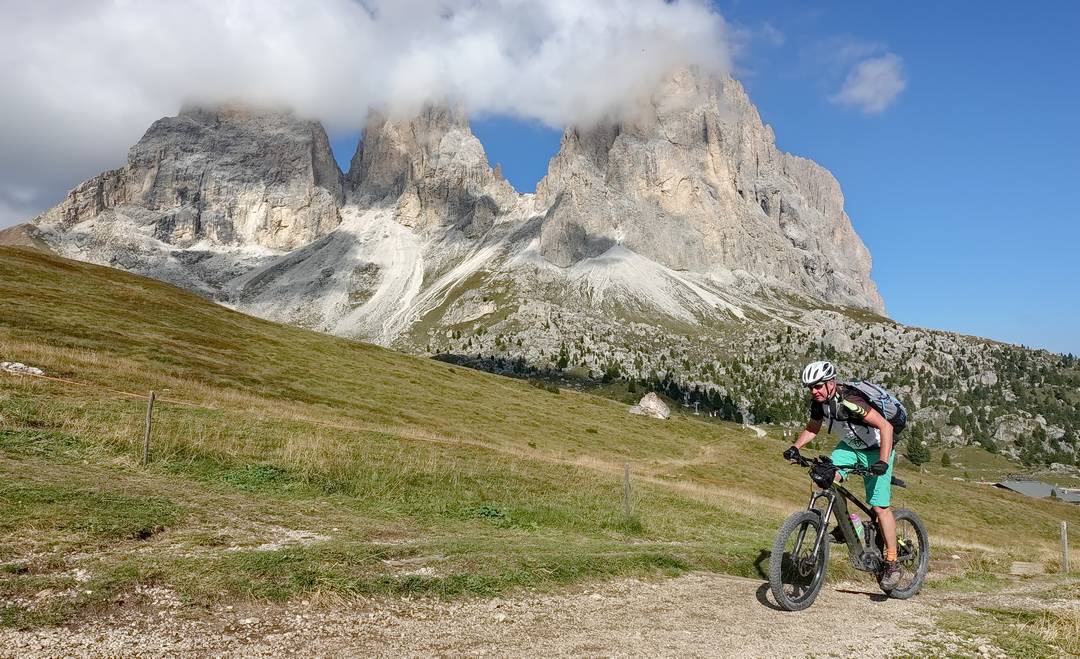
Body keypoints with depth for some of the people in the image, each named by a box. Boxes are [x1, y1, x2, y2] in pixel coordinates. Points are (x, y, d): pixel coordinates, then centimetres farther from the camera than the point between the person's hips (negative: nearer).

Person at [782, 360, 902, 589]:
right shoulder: (819, 402, -11)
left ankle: (892, 563, 5)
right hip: (849, 445, 7)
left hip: (875, 450, -7)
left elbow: (886, 426, -36)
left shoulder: (849, 401, -33)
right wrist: (795, 447, -9)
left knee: (879, 507, -9)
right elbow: (812, 428, 7)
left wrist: (883, 461, -44)